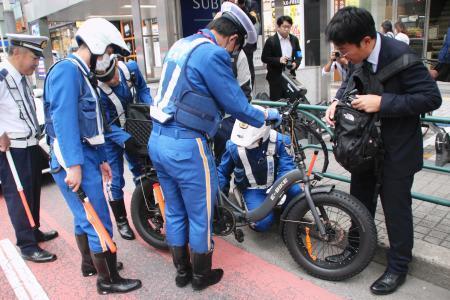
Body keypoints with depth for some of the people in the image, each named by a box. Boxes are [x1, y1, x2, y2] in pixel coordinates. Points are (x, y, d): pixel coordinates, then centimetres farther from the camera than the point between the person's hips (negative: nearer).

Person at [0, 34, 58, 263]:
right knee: (19, 197, 2)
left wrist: (35, 132, 14)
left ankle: (34, 232, 36)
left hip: (31, 146, 9)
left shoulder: (22, 77, 10)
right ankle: (27, 246, 14)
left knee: (33, 194, 19)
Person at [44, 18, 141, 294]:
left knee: (86, 218, 21)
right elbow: (64, 120, -23)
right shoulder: (67, 70, -13)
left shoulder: (83, 75, 19)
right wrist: (74, 165, -28)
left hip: (87, 157, 10)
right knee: (99, 222, -2)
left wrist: (102, 159, 23)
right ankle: (108, 280, 12)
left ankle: (90, 264, 38)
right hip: (75, 159, -10)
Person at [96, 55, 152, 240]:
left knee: (141, 171, 16)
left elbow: (143, 89, 1)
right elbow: (105, 125, -26)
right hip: (112, 136, -4)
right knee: (115, 181, 2)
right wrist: (124, 140, -37)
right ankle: (121, 221, 20)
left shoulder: (131, 68, -18)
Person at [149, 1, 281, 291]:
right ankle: (202, 275, 29)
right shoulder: (212, 54, -15)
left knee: (175, 211, 20)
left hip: (158, 139, 9)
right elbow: (237, 106, -11)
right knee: (201, 215, 10)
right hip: (185, 146, -9)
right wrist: (267, 114, 8)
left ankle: (182, 271, 36)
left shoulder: (181, 44, 14)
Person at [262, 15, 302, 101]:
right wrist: (278, 60, -19)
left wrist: (296, 63, -7)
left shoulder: (294, 39, 9)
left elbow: (299, 56, 14)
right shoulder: (271, 41, -6)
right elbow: (264, 58, -7)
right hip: (276, 76, -4)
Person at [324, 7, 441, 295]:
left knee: (396, 207, 6)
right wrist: (338, 101, -7)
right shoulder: (358, 56, -6)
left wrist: (382, 102, -28)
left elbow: (431, 97, -22)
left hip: (396, 147, -6)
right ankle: (356, 247, 39)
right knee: (360, 199, 18)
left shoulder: (400, 54, -24)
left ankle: (398, 267, 26)